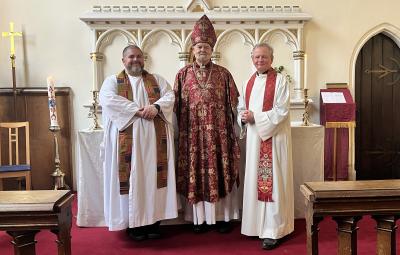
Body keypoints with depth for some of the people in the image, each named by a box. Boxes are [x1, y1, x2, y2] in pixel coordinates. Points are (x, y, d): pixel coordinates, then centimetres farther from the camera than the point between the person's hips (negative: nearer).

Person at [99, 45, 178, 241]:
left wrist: (156, 107, -17)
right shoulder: (112, 81, 8)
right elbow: (107, 100, -11)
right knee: (132, 178, 0)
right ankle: (134, 223, 8)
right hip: (127, 140, -2)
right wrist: (137, 109, -18)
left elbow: (170, 96, 4)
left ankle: (153, 220, 12)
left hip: (154, 139, 2)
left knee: (153, 176, 4)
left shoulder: (157, 79, 17)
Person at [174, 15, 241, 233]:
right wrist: (180, 131, 1)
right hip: (193, 133, 1)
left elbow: (233, 104, 5)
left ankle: (223, 216, 17)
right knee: (195, 173, 5)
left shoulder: (223, 74, 5)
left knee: (220, 172, 4)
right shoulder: (183, 74, 6)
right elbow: (176, 105, 6)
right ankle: (200, 218, 18)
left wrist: (232, 130, 0)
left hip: (218, 132, 0)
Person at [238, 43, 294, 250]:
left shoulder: (280, 81, -4)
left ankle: (273, 231, 4)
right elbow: (241, 108, 17)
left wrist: (255, 117, -16)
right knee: (255, 180, 9)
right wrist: (243, 118, -6)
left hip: (273, 137, -6)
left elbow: (281, 111, -12)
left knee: (272, 181, -4)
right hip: (253, 138, 6)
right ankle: (258, 224, 21)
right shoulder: (249, 82, 14)